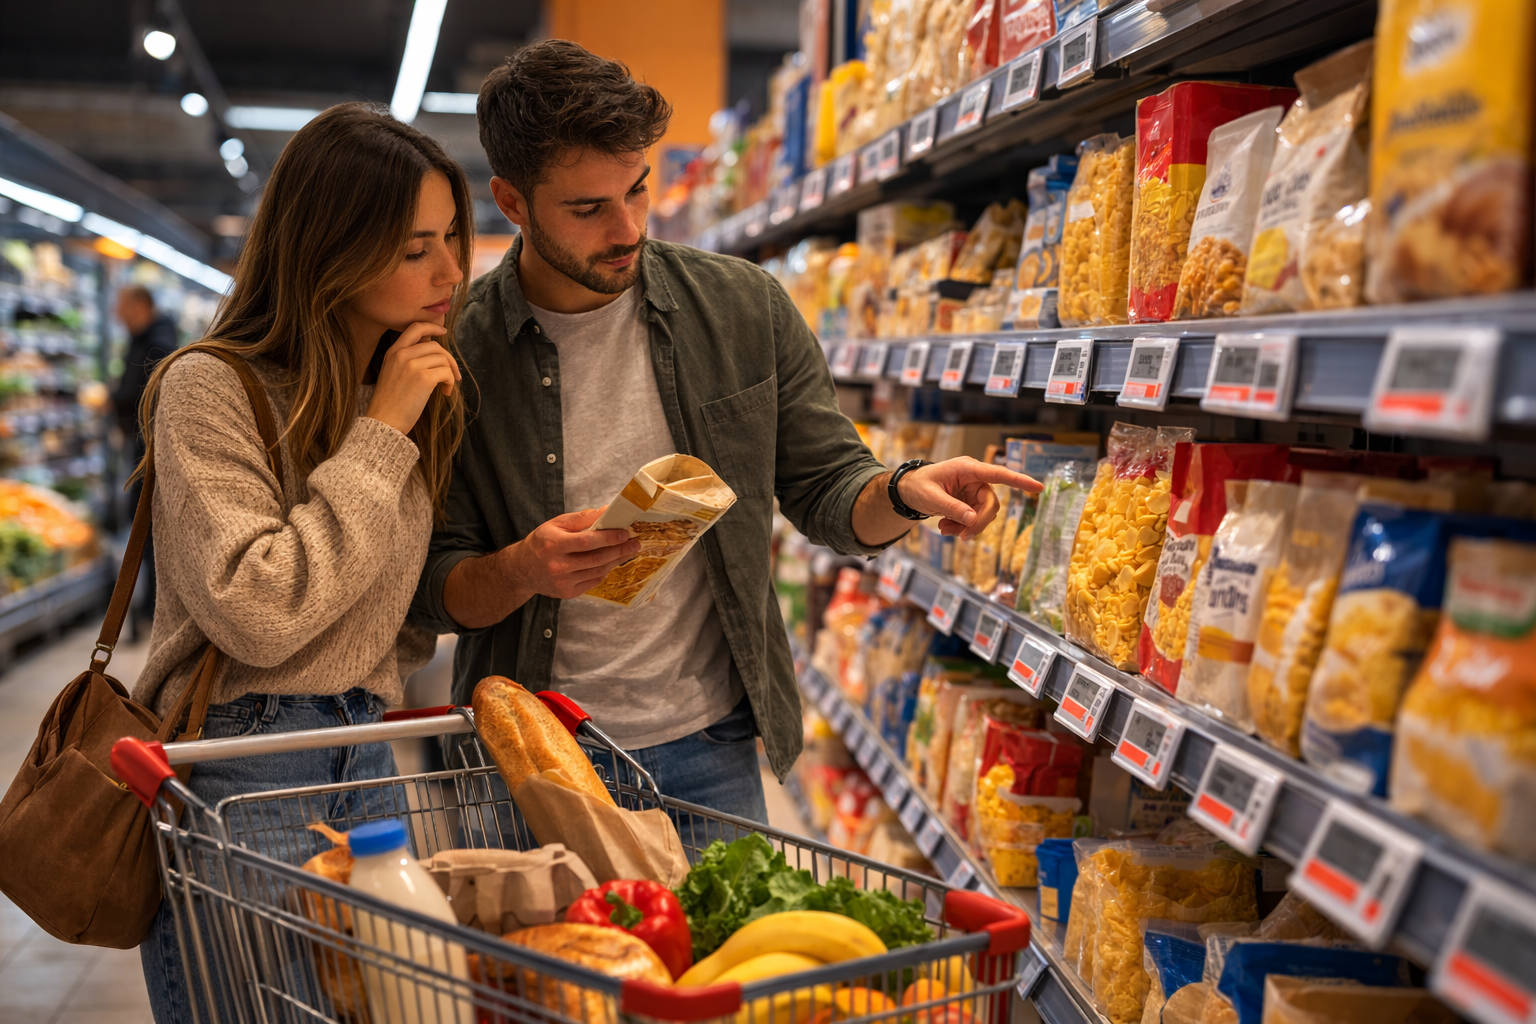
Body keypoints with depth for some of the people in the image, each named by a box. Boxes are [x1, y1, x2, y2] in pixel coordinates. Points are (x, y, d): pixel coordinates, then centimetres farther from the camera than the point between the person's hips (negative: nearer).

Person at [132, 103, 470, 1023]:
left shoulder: (421, 392, 10)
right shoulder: (209, 387, -12)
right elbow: (257, 612, -22)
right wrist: (380, 435, -18)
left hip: (365, 758, 6)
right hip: (235, 768, -6)